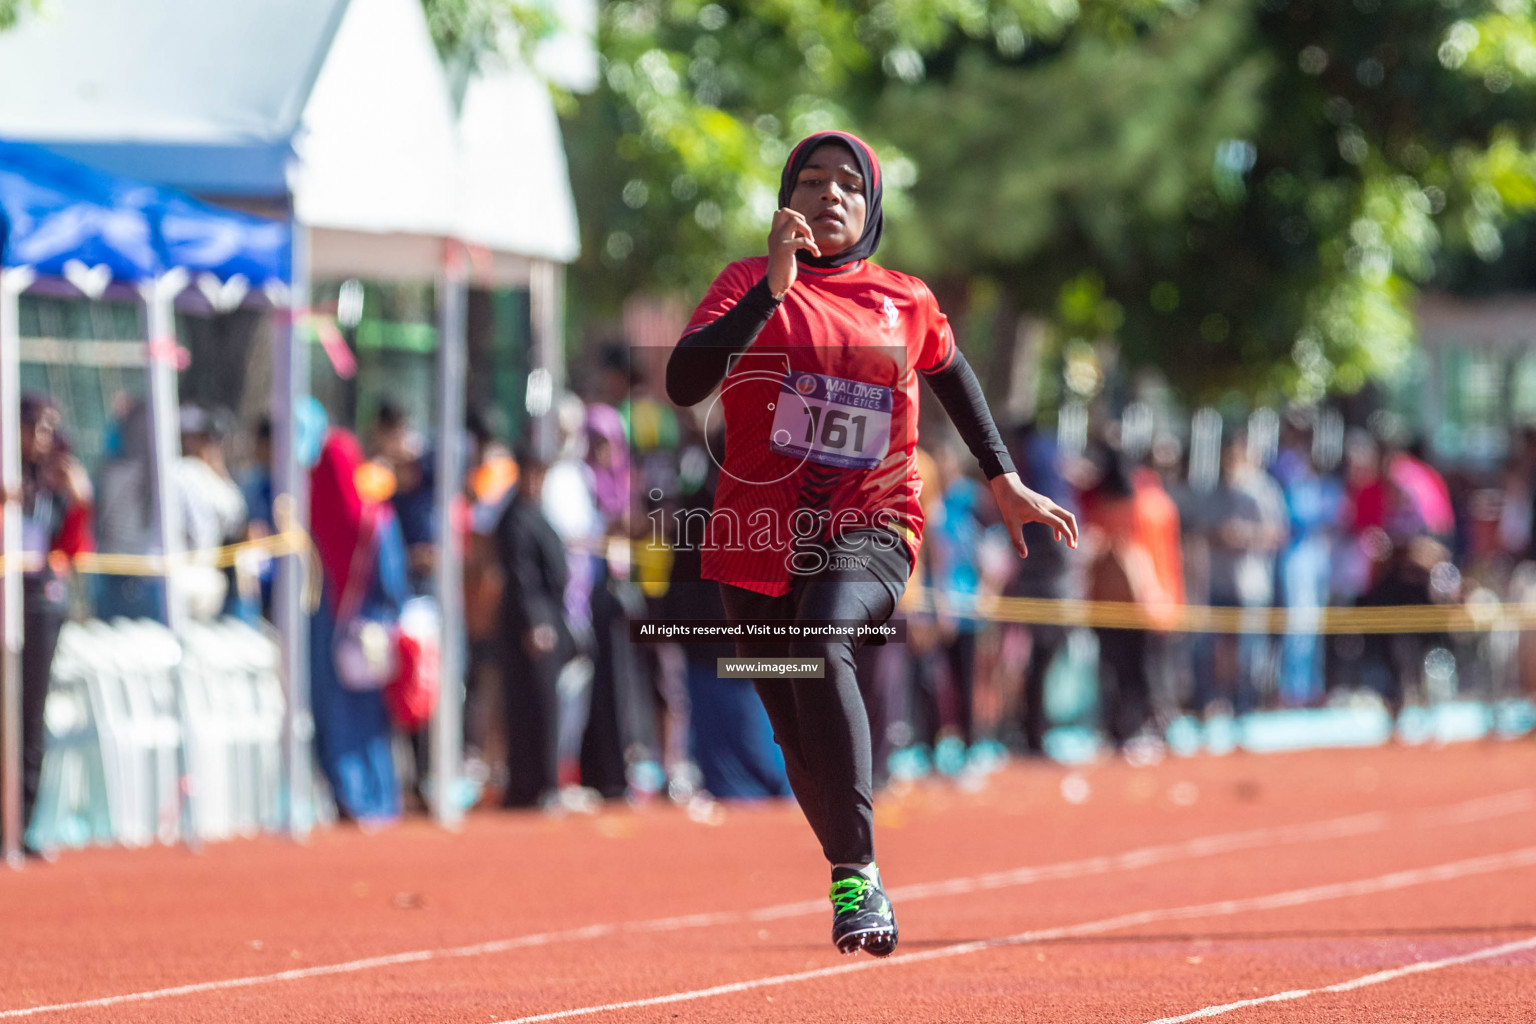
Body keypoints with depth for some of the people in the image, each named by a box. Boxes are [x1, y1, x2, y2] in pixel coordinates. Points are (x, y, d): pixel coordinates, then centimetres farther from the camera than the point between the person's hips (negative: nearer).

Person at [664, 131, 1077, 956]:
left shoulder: (905, 302, 8)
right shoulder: (749, 284, 2)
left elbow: (949, 371, 29)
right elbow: (683, 383, -16)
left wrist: (1004, 480, 28)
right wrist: (773, 289, -24)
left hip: (868, 527, -1)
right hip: (760, 536, 1)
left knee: (822, 647, -32)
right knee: (801, 739, 7)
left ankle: (859, 874, -35)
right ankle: (851, 883, 32)